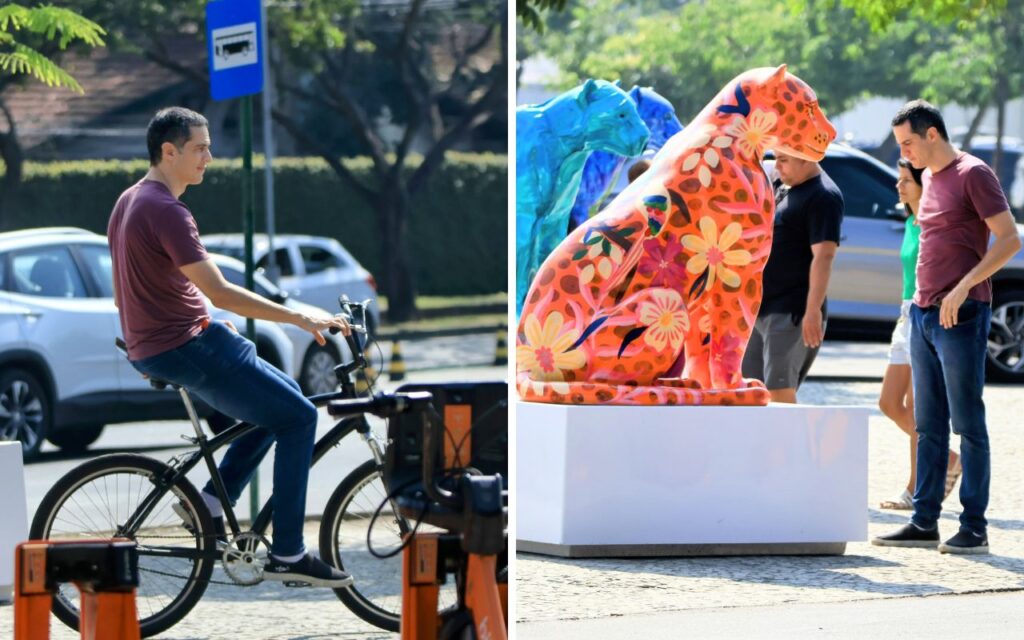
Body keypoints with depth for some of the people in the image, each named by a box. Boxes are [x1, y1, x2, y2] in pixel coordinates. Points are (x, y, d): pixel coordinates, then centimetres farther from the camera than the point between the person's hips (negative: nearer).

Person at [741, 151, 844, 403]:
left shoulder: (823, 196, -13)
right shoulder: (781, 187, 16)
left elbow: (823, 257, -21)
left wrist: (813, 311, -28)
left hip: (791, 313, -10)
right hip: (760, 308, 10)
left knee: (779, 392, -13)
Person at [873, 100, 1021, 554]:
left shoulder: (972, 175, -8)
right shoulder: (929, 178, 17)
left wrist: (963, 288, -20)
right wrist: (921, 301, 15)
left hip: (962, 315, -8)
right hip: (923, 313, 8)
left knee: (968, 423, -6)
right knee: (928, 425, 8)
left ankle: (974, 528, -4)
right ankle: (924, 523, 11)